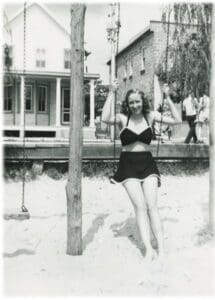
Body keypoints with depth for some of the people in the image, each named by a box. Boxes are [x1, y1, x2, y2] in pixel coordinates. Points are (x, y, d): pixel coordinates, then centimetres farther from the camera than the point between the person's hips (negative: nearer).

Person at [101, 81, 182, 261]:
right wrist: (111, 93, -18)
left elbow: (177, 120, 2)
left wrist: (168, 97, -2)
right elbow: (105, 119, -23)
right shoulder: (122, 118, -2)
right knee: (140, 206, -10)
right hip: (128, 166, -1)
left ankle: (161, 249, -4)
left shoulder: (150, 116, 4)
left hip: (148, 164, 1)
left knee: (152, 205, -7)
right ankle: (149, 249, -9)